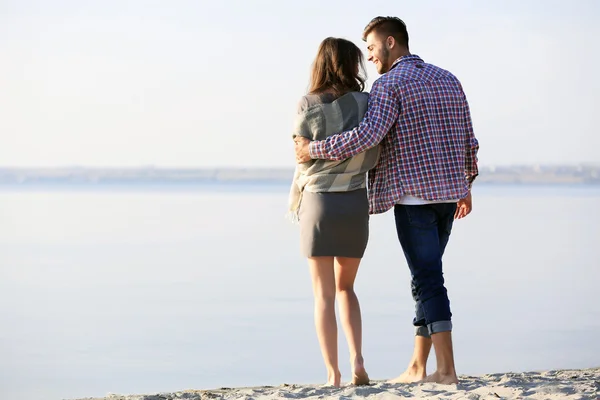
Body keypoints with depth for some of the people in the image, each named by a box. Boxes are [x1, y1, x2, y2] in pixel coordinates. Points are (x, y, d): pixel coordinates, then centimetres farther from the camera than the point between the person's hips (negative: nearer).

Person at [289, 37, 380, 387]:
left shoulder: (308, 106, -7)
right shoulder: (365, 103, -3)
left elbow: (303, 158, -8)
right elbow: (373, 158, -2)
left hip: (317, 201, -2)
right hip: (355, 202, 2)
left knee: (324, 294, 5)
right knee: (345, 287, 19)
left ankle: (333, 374, 1)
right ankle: (357, 360, 2)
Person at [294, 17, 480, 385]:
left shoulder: (389, 85, -10)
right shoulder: (448, 79, 13)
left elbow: (369, 135, -24)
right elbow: (468, 140, 15)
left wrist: (316, 149, -15)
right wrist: (466, 186, 26)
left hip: (413, 196, -7)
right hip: (448, 192, 7)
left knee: (428, 280, -6)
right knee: (427, 276, 13)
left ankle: (446, 369, -10)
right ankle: (418, 367, 17)